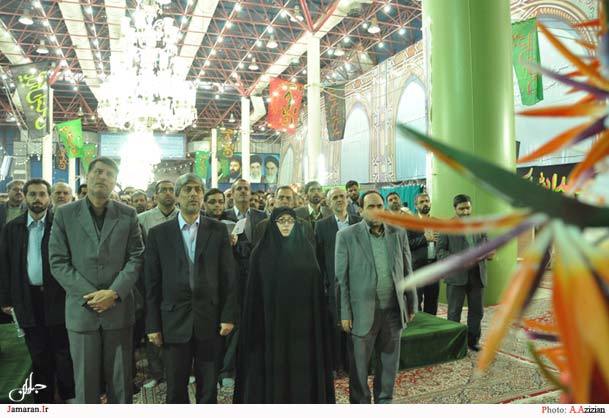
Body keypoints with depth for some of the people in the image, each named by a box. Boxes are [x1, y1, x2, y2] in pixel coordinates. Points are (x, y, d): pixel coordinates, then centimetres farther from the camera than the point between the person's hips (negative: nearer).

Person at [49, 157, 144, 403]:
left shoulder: (128, 215, 4)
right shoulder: (65, 214, 3)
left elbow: (136, 258, 0)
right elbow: (58, 262, -2)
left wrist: (114, 293, -13)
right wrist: (89, 295, -11)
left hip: (119, 310, 0)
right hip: (81, 310, 0)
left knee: (121, 382, 10)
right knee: (85, 382, 11)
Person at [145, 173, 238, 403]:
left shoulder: (218, 230, 2)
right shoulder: (158, 233, 2)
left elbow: (228, 276, 1)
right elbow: (152, 283, 2)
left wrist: (229, 315, -4)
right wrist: (153, 324, 0)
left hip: (210, 320, 0)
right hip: (174, 321, 0)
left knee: (208, 390, 12)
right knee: (175, 389, 12)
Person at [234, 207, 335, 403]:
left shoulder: (306, 249, 3)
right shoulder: (262, 252, 1)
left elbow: (315, 286, 3)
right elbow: (254, 291, 0)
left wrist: (314, 319, -3)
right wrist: (255, 323, -5)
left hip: (300, 319, 1)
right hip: (271, 319, -1)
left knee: (300, 366, 5)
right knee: (271, 367, 3)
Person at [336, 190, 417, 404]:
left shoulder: (399, 234, 5)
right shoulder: (347, 236, -6)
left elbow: (407, 271, 10)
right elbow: (341, 278, -6)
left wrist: (411, 305, 9)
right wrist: (345, 313, -9)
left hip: (393, 310, 3)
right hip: (363, 312, -3)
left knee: (389, 362, 16)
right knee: (360, 364, 10)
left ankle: (384, 401, 36)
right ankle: (360, 402, 31)